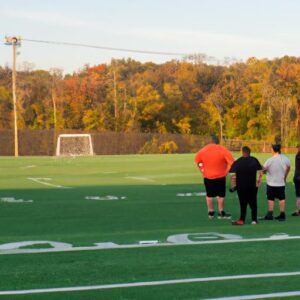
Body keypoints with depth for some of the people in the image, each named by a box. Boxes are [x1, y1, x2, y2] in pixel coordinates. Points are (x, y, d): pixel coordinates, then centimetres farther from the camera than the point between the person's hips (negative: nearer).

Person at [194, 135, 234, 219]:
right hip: (220, 176, -3)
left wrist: (202, 170, 8)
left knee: (209, 195, 15)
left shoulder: (203, 150, -3)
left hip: (207, 176, 3)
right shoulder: (223, 150, -12)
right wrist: (226, 171, -10)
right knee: (221, 195, 9)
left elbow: (197, 161, 6)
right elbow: (231, 162, -19)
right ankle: (221, 213, 12)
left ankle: (210, 212, 20)